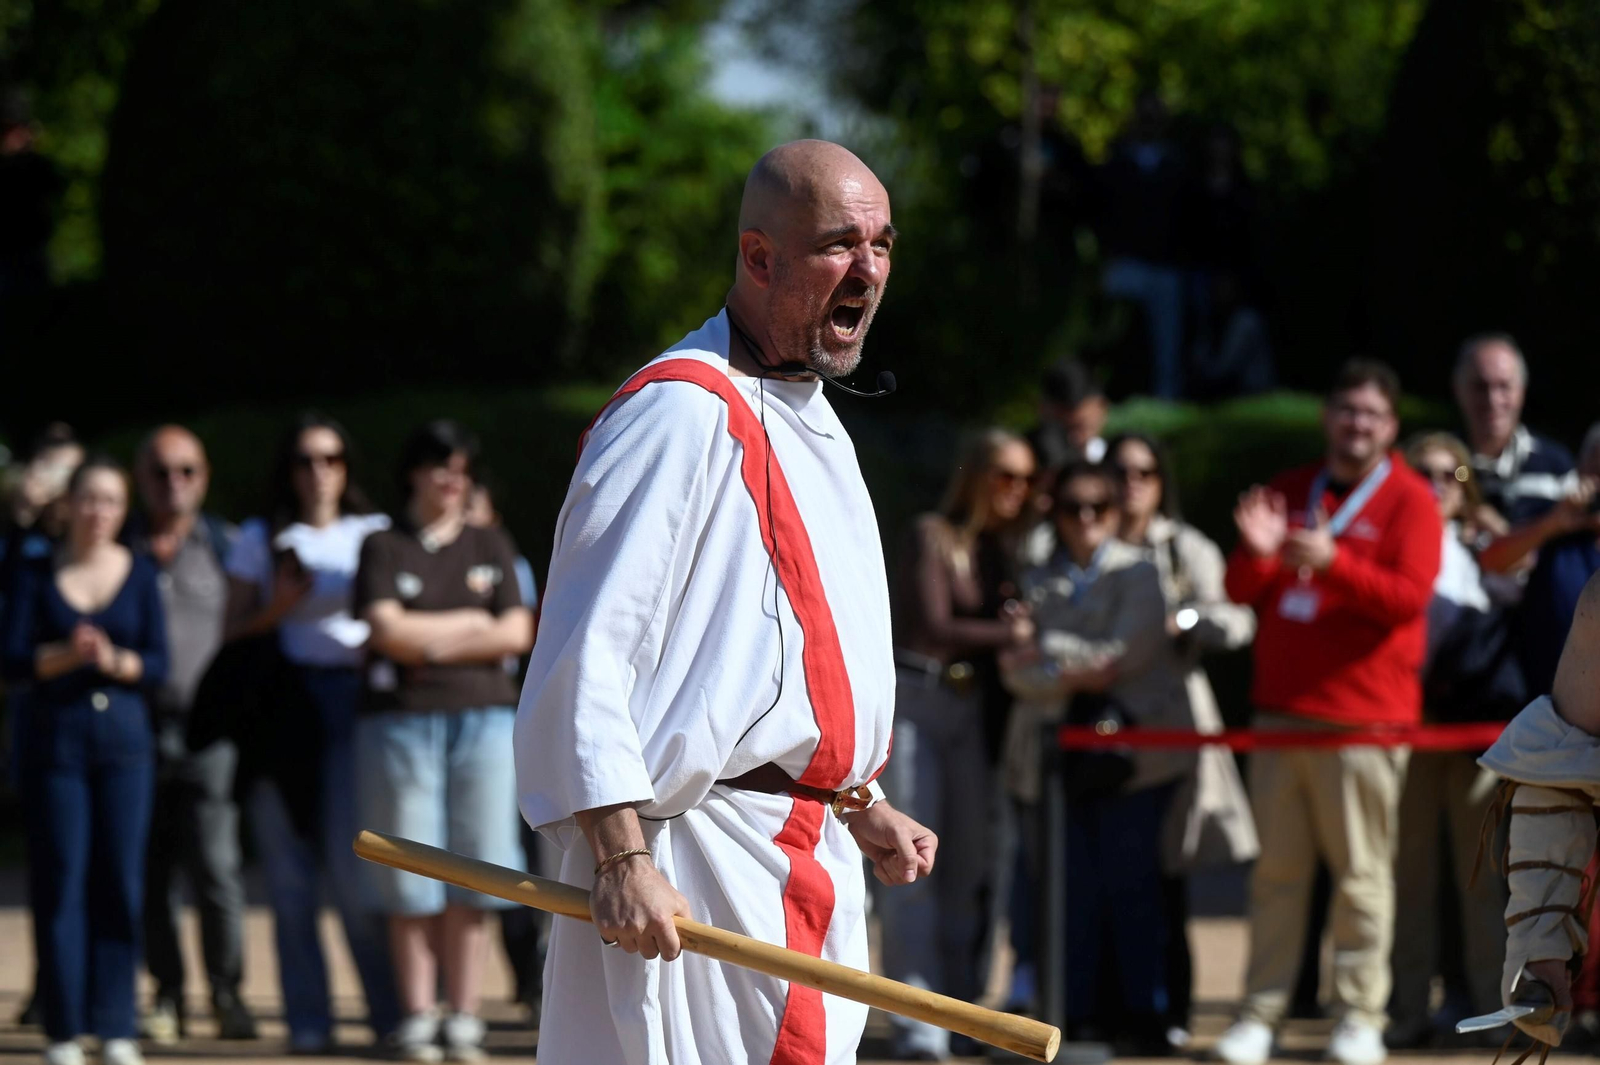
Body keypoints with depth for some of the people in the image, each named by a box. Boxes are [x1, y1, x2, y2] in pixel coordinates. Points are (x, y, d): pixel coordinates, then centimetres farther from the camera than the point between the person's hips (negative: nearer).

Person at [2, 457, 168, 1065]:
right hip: (55, 739, -1)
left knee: (121, 883, -2)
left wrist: (116, 662, -16)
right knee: (59, 883, -3)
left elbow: (159, 664, 3)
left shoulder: (140, 575, 7)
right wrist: (66, 655, -20)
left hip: (125, 740, 1)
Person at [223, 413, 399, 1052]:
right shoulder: (260, 540, 13)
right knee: (290, 874, -1)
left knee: (354, 866, -11)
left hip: (350, 696, -2)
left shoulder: (374, 535, 11)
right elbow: (234, 632, 11)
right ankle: (307, 1019, 2)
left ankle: (392, 1014, -4)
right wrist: (277, 608, -6)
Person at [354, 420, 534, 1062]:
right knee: (409, 877, -4)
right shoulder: (384, 548, 8)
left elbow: (517, 634, 4)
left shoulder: (490, 548, 16)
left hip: (484, 719, 2)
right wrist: (472, 625, -2)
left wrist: (431, 643, -3)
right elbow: (387, 631, -7)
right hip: (401, 721, -2)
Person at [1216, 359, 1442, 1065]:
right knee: (1277, 871, 4)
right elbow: (1240, 592, 17)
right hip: (1281, 710, 5)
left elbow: (1408, 597, -13)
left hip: (1363, 716, -5)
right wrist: (1255, 552, -5)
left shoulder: (1409, 501, 0)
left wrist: (1332, 562, -24)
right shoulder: (1288, 493, 17)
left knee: (1361, 872, -5)